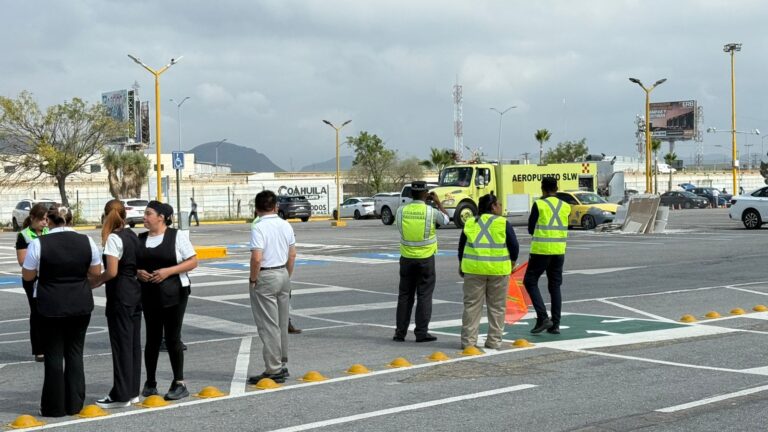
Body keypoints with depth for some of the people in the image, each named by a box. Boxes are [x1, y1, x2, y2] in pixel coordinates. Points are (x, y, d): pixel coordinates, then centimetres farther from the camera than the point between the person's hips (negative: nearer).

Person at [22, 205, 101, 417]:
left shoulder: (39, 243, -10)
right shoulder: (86, 241, -1)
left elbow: (28, 276, -1)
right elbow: (95, 272, 7)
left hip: (51, 306, -3)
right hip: (81, 304, 3)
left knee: (54, 355, 5)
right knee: (75, 352, 12)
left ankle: (54, 407, 9)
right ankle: (74, 404, 14)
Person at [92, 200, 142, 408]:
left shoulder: (113, 239, -14)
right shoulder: (132, 236, 11)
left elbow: (112, 272, -20)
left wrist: (96, 282, -5)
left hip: (120, 295, -8)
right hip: (135, 291, 8)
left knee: (121, 343, -3)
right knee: (134, 342, 11)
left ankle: (121, 395, 2)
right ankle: (132, 391, 18)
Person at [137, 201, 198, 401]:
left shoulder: (177, 236, -3)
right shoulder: (140, 239, 10)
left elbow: (193, 261, -6)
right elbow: (132, 264, 16)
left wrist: (168, 271, -16)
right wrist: (137, 272, -7)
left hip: (173, 294, -4)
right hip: (149, 294, 4)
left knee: (172, 338, -3)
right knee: (152, 338, 7)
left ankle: (179, 383, 6)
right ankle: (150, 382, 16)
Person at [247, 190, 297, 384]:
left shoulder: (258, 228, -16)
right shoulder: (286, 226, 6)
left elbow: (257, 258, -23)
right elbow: (292, 255, 11)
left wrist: (252, 280, -10)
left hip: (265, 277, -7)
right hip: (283, 274, 7)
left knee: (268, 325, -3)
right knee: (281, 323, 15)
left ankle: (273, 370, -1)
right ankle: (282, 365, 24)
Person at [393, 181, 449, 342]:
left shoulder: (401, 210, -4)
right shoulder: (431, 211, -12)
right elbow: (445, 220, 8)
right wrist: (438, 202, 21)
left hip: (407, 259, 3)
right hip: (425, 259, -3)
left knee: (405, 296, 10)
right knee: (424, 296, 3)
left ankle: (400, 332, 11)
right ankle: (421, 333, 3)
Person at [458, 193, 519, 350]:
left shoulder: (470, 223, 8)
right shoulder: (503, 224, -1)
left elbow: (461, 246, 13)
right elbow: (514, 247, -1)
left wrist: (461, 266, 25)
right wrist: (512, 263, 16)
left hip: (473, 269, 2)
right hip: (498, 270, -2)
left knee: (472, 305, 6)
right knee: (496, 306, 7)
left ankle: (468, 340, 5)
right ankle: (494, 341, 9)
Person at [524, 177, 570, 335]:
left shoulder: (539, 205, -7)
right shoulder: (565, 206, 7)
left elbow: (531, 229, -1)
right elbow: (563, 227, 15)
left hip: (541, 250, -5)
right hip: (559, 251, 5)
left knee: (530, 281, 6)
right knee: (555, 286, 11)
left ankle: (543, 317, -7)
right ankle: (555, 324, 10)